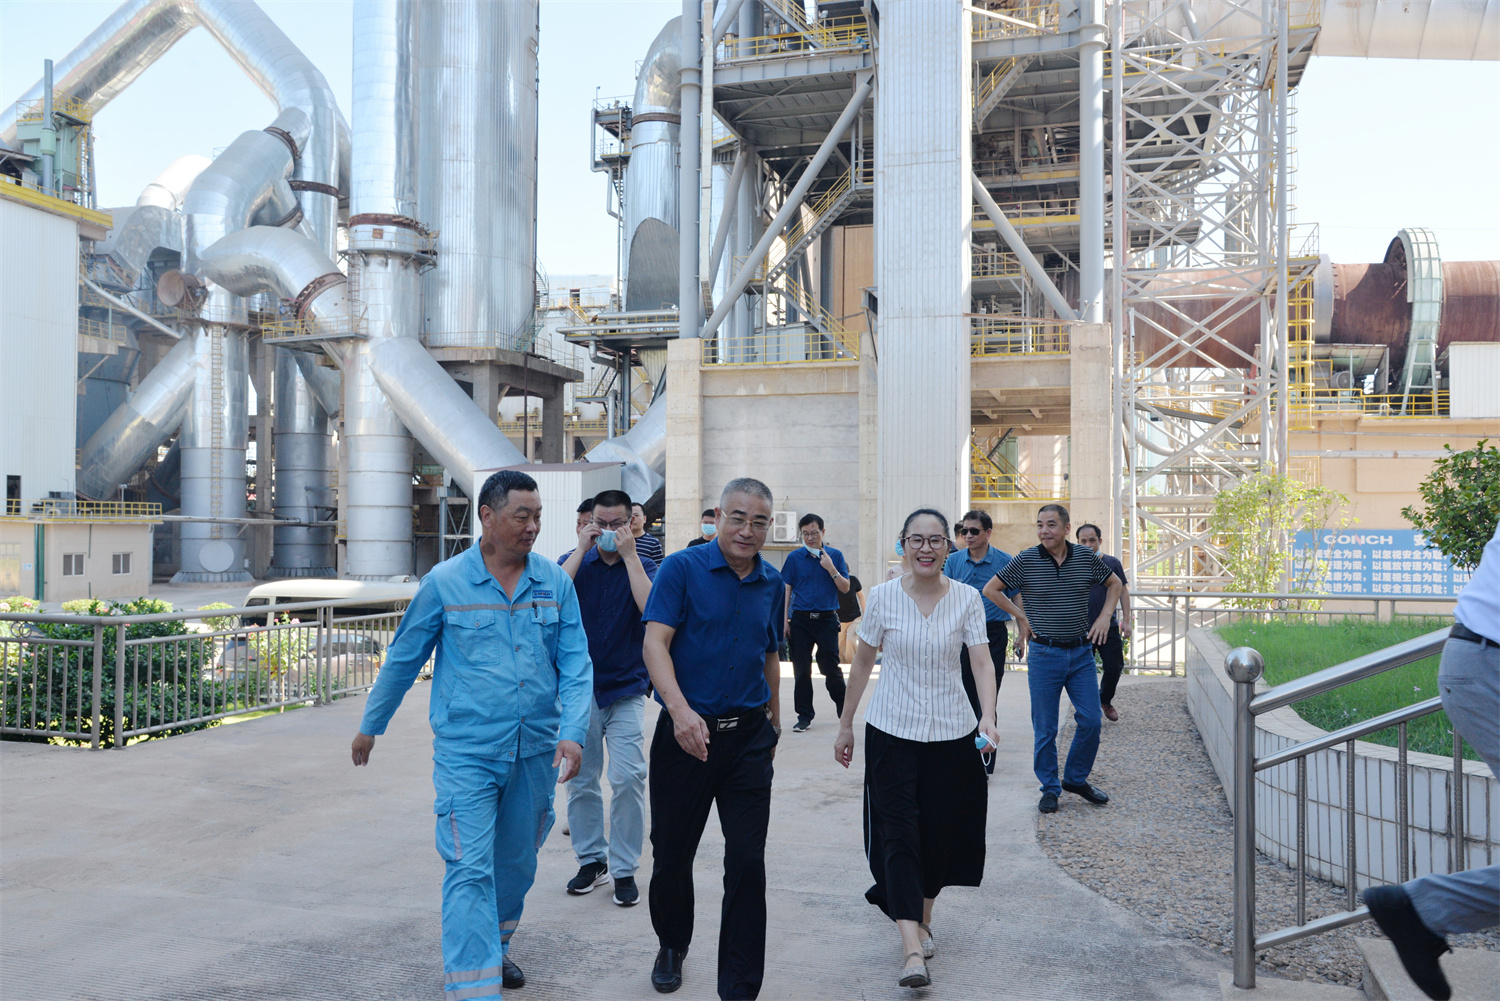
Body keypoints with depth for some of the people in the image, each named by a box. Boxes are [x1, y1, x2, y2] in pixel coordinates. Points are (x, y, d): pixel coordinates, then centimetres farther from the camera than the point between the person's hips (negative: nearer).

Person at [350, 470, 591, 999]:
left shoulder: (556, 583, 1)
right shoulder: (444, 582, -6)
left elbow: (576, 663, 0)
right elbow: (403, 659, 5)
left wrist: (572, 733, -13)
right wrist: (370, 726, 14)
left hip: (535, 751, 4)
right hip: (466, 752, -3)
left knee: (516, 863, 18)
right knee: (470, 869, -7)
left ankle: (493, 947, 42)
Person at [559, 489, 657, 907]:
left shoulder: (643, 566, 2)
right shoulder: (575, 562, 4)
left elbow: (652, 609, -18)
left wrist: (629, 555, -16)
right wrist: (582, 549, -13)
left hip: (626, 691, -1)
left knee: (629, 778, -8)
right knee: (580, 780, 8)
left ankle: (624, 868, 7)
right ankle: (591, 859, 25)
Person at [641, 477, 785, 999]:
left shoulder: (772, 584, 8)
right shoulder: (682, 569, -8)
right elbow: (655, 643, -16)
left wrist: (773, 721, 24)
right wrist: (680, 710, -30)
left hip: (748, 736, 3)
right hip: (686, 731, -3)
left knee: (748, 863, 1)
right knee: (672, 856, 12)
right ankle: (672, 946, 41)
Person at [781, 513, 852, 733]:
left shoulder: (835, 556, 4)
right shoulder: (794, 557, 4)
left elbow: (845, 588, 2)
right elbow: (786, 590, 5)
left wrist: (831, 568, -12)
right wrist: (784, 620, -1)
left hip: (827, 618, -1)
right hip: (800, 619, 1)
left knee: (831, 668, 2)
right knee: (801, 671, 5)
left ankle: (843, 708, 24)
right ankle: (804, 715, 16)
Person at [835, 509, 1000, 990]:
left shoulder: (967, 598, -2)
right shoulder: (883, 597, -4)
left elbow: (982, 662, -9)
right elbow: (862, 665, 4)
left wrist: (987, 715, -26)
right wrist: (845, 725, 8)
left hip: (951, 733, 1)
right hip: (891, 731, -1)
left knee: (941, 833, 10)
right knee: (899, 833, -9)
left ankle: (922, 919, 35)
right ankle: (912, 950, -10)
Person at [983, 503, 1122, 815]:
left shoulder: (1086, 557, 1)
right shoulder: (1025, 560, -7)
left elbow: (1115, 583, 18)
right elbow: (990, 589, 2)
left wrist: (1105, 617, 5)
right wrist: (1021, 617, 0)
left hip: (1081, 652, 3)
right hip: (1044, 653, -2)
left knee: (1091, 721, 3)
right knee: (1045, 728, 3)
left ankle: (1076, 778, 25)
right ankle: (1050, 788, 18)